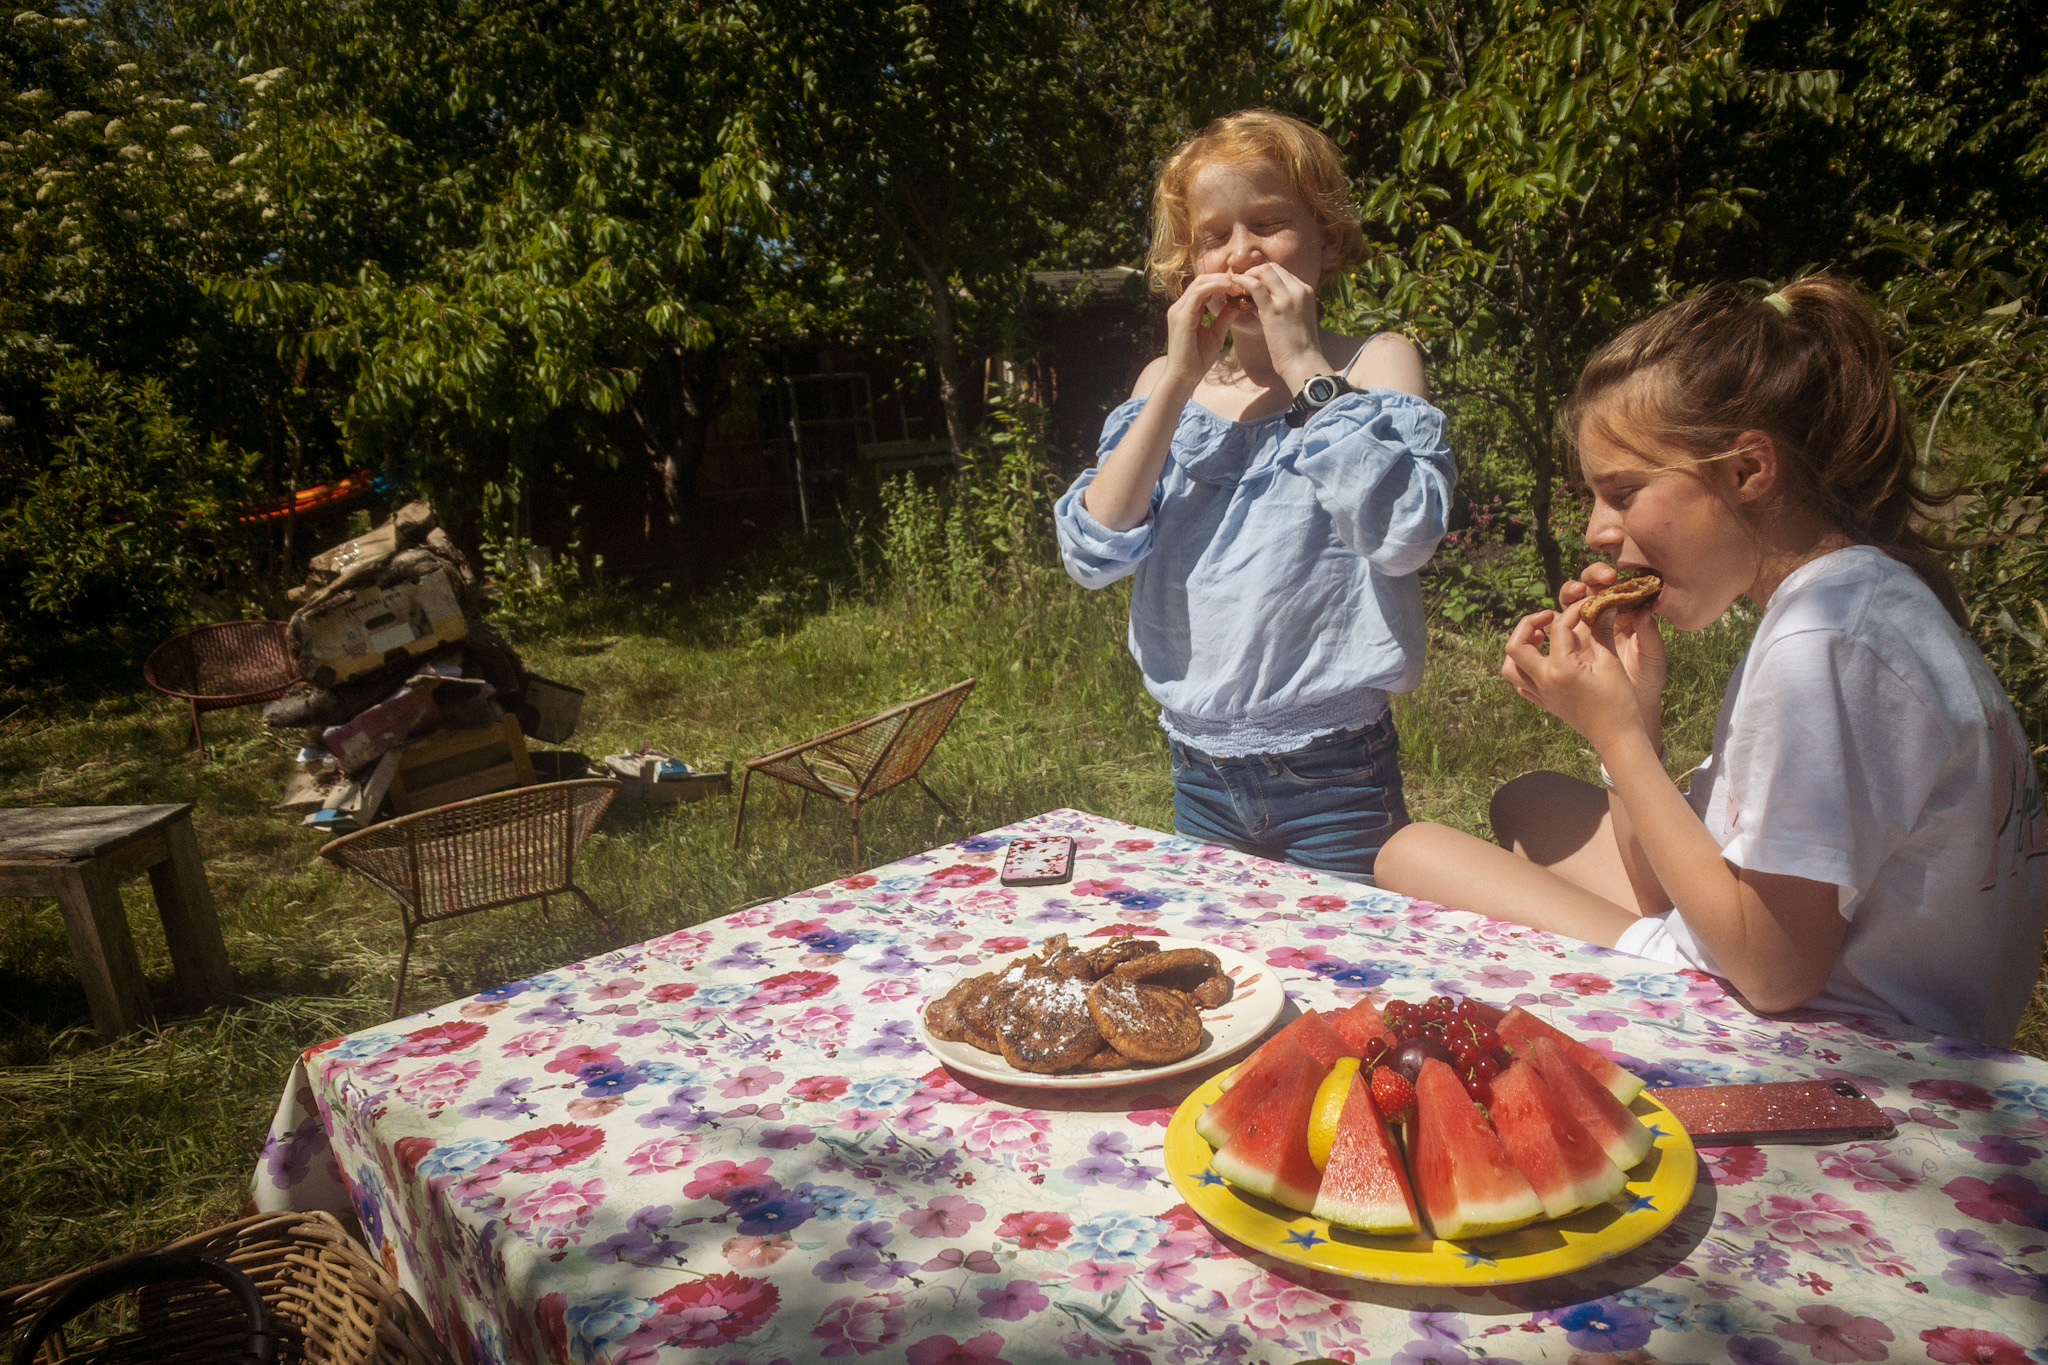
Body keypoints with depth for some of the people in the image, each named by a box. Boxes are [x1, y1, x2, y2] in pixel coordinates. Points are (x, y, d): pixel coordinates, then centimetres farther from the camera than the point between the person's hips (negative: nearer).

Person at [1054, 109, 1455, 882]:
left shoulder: (1375, 361, -2)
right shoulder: (1167, 384, 7)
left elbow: (1404, 536, -21)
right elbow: (1090, 555, -6)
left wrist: (1303, 364, -16)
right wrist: (1180, 378, -10)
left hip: (1333, 773, -3)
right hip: (1200, 770, 4)